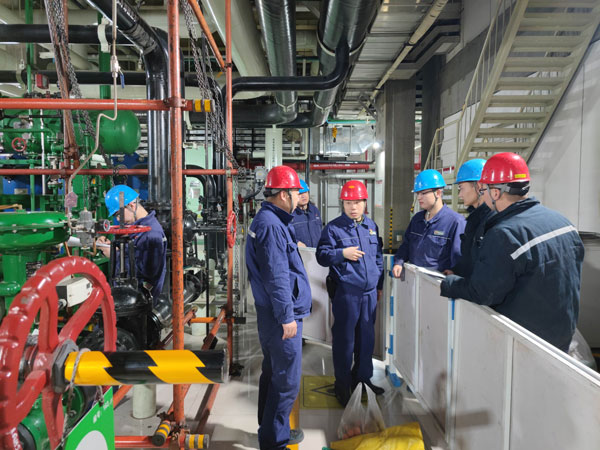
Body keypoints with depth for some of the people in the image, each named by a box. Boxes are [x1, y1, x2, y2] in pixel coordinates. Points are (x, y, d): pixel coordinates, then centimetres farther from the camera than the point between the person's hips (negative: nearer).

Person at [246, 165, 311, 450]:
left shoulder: (266, 220, 12)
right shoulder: (272, 226, -21)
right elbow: (276, 276, -23)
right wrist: (287, 317, -20)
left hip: (270, 312, 11)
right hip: (281, 315, -11)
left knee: (273, 373, 21)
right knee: (287, 381, 1)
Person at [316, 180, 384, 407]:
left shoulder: (372, 226, 11)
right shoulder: (333, 228, -5)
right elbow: (321, 255, -7)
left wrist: (379, 284, 19)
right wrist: (342, 253, -23)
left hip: (369, 293, 5)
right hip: (345, 293, -5)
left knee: (367, 337, 15)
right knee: (344, 339, 4)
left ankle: (363, 377, 34)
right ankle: (342, 384, 20)